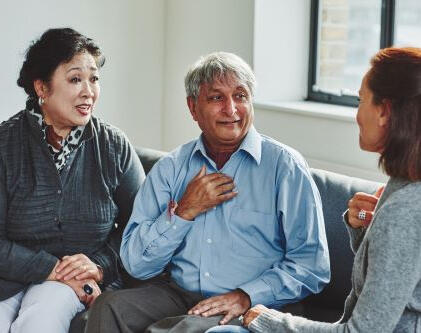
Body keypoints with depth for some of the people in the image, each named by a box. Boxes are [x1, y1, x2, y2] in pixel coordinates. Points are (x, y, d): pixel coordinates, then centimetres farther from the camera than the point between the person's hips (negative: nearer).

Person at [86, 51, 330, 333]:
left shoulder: (284, 165, 0)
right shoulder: (170, 168, 9)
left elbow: (312, 265, -4)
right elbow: (136, 264, 4)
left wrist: (246, 296, -16)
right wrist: (184, 211, -7)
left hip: (250, 309, -3)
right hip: (178, 295, 4)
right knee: (109, 307, -24)